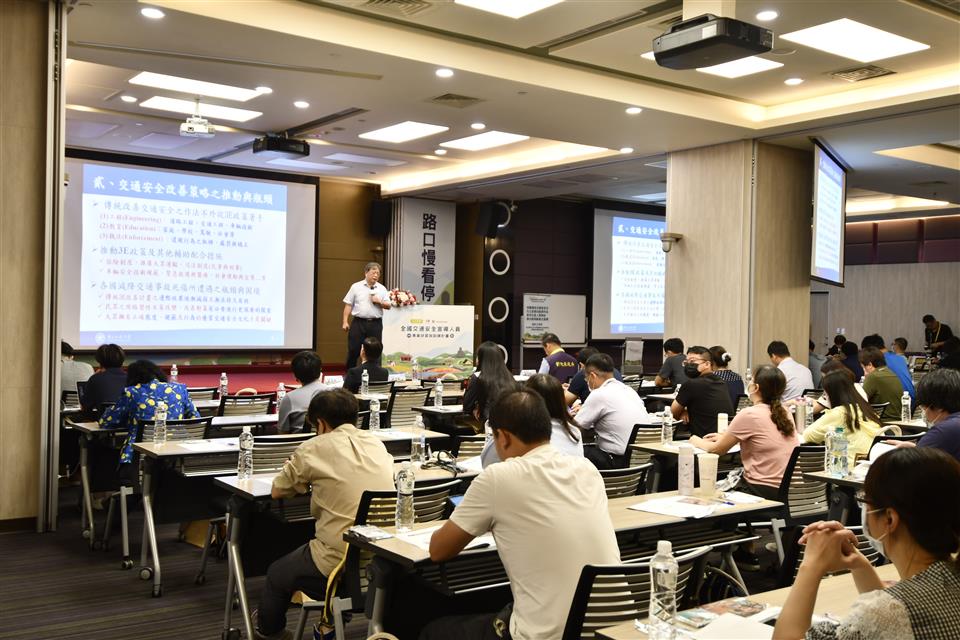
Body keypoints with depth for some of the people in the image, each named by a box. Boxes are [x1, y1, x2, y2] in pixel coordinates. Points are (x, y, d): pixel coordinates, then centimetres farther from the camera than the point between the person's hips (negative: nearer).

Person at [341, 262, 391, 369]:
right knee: (353, 350, 0)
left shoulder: (382, 289, 9)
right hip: (359, 323, -2)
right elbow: (348, 305, 3)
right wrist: (345, 322, -4)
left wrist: (380, 302, -11)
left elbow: (388, 306, 9)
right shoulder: (356, 287, 3)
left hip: (375, 324, 2)